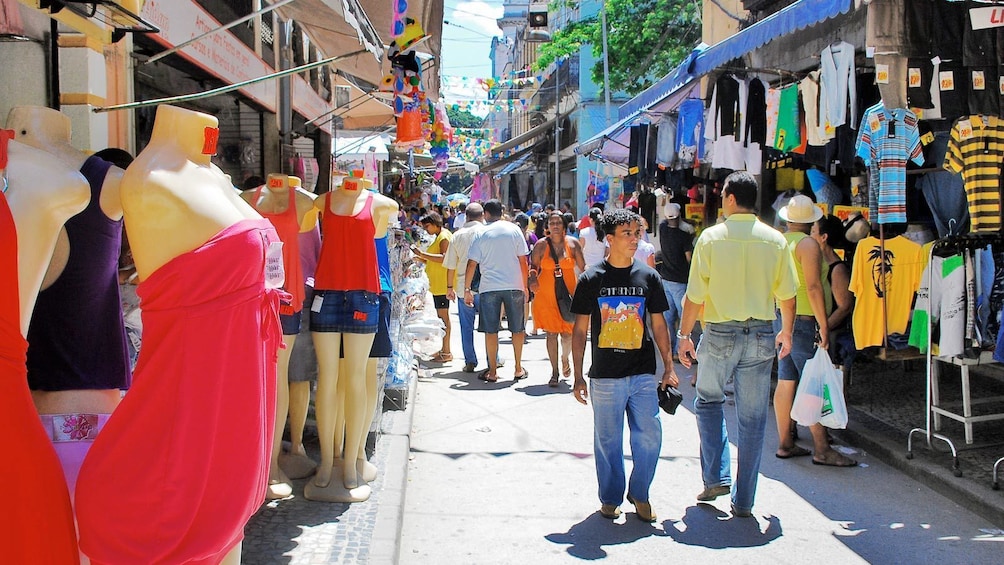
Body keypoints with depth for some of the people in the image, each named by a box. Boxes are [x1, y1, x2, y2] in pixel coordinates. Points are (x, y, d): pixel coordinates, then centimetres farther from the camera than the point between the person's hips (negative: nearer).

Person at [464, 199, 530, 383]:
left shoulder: (481, 234, 0)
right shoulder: (514, 229, 3)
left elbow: (472, 264, -2)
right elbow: (523, 260, 3)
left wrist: (467, 289, 5)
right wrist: (525, 286, 12)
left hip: (489, 287, -1)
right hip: (514, 285, 1)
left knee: (491, 330, 5)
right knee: (517, 329, 11)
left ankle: (492, 371, 7)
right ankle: (518, 369, 16)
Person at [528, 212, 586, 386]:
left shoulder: (572, 243, 1)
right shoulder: (541, 245, -1)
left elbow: (583, 267, 7)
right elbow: (533, 266, 8)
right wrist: (533, 279, -11)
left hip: (568, 293, 0)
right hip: (546, 295, 0)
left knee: (567, 332, -1)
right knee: (551, 332, 2)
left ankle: (565, 358, 33)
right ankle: (554, 372, 14)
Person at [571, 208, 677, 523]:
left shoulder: (648, 277, 5)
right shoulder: (592, 279, -2)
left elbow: (658, 324, 11)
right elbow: (580, 330, 2)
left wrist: (669, 367, 7)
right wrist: (578, 376, -1)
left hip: (643, 374, 2)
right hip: (605, 376, -2)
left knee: (649, 437, 1)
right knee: (608, 441, 6)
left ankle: (639, 494, 22)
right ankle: (610, 498, 24)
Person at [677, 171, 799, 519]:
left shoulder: (711, 237, -6)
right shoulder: (775, 240, 0)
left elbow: (695, 295, -6)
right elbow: (787, 295, 6)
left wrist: (684, 335, 5)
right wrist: (786, 332, 22)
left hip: (720, 333, -2)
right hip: (761, 334, 2)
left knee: (708, 402, 21)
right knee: (753, 418, 7)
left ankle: (716, 477, 11)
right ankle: (743, 501, 13)